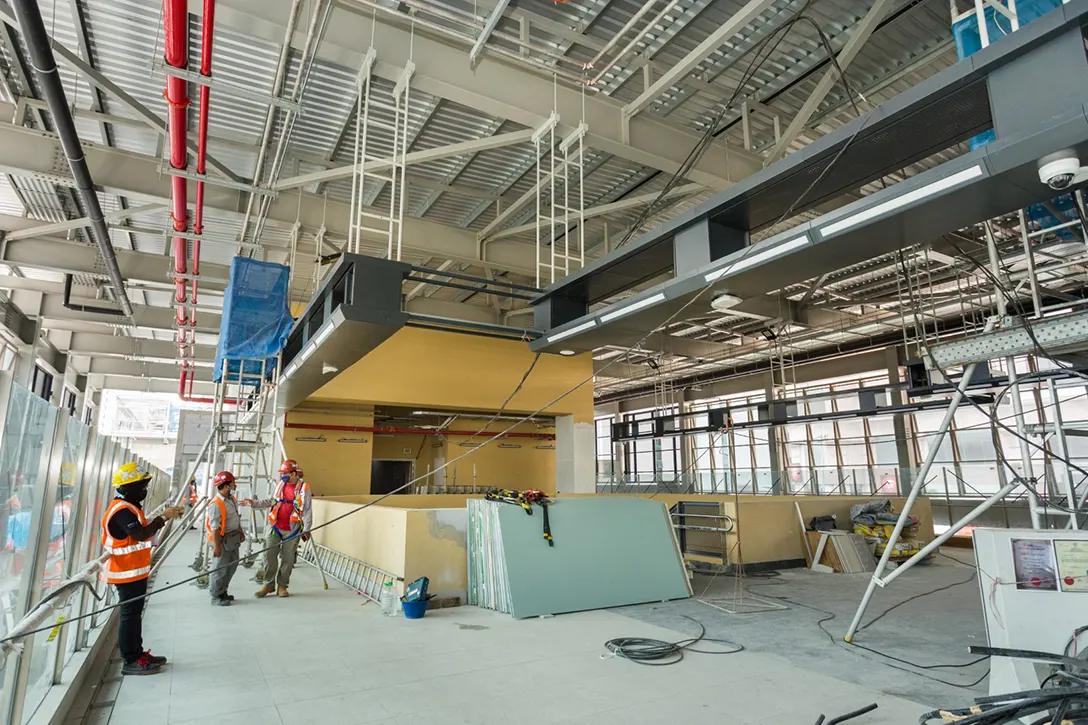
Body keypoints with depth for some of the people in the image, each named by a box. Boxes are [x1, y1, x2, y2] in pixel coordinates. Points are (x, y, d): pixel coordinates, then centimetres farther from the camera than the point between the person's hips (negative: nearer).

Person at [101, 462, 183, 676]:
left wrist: (167, 516, 4)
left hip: (135, 571, 10)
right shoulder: (122, 510, -21)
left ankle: (138, 654, 27)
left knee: (135, 613, 17)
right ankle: (130, 662, 6)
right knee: (129, 615, -2)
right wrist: (164, 517, -23)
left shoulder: (129, 507, 12)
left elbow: (144, 529, 14)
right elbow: (141, 535, -28)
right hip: (127, 573, -10)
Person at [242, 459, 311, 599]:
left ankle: (282, 585, 19)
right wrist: (254, 504, 8)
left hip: (292, 530, -4)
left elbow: (307, 510, -7)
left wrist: (306, 529, -9)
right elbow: (272, 501, 18)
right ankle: (269, 584, 17)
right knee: (269, 555, 3)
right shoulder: (280, 484, 6)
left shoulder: (303, 488, -9)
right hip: (276, 527, 4)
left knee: (288, 558, 5)